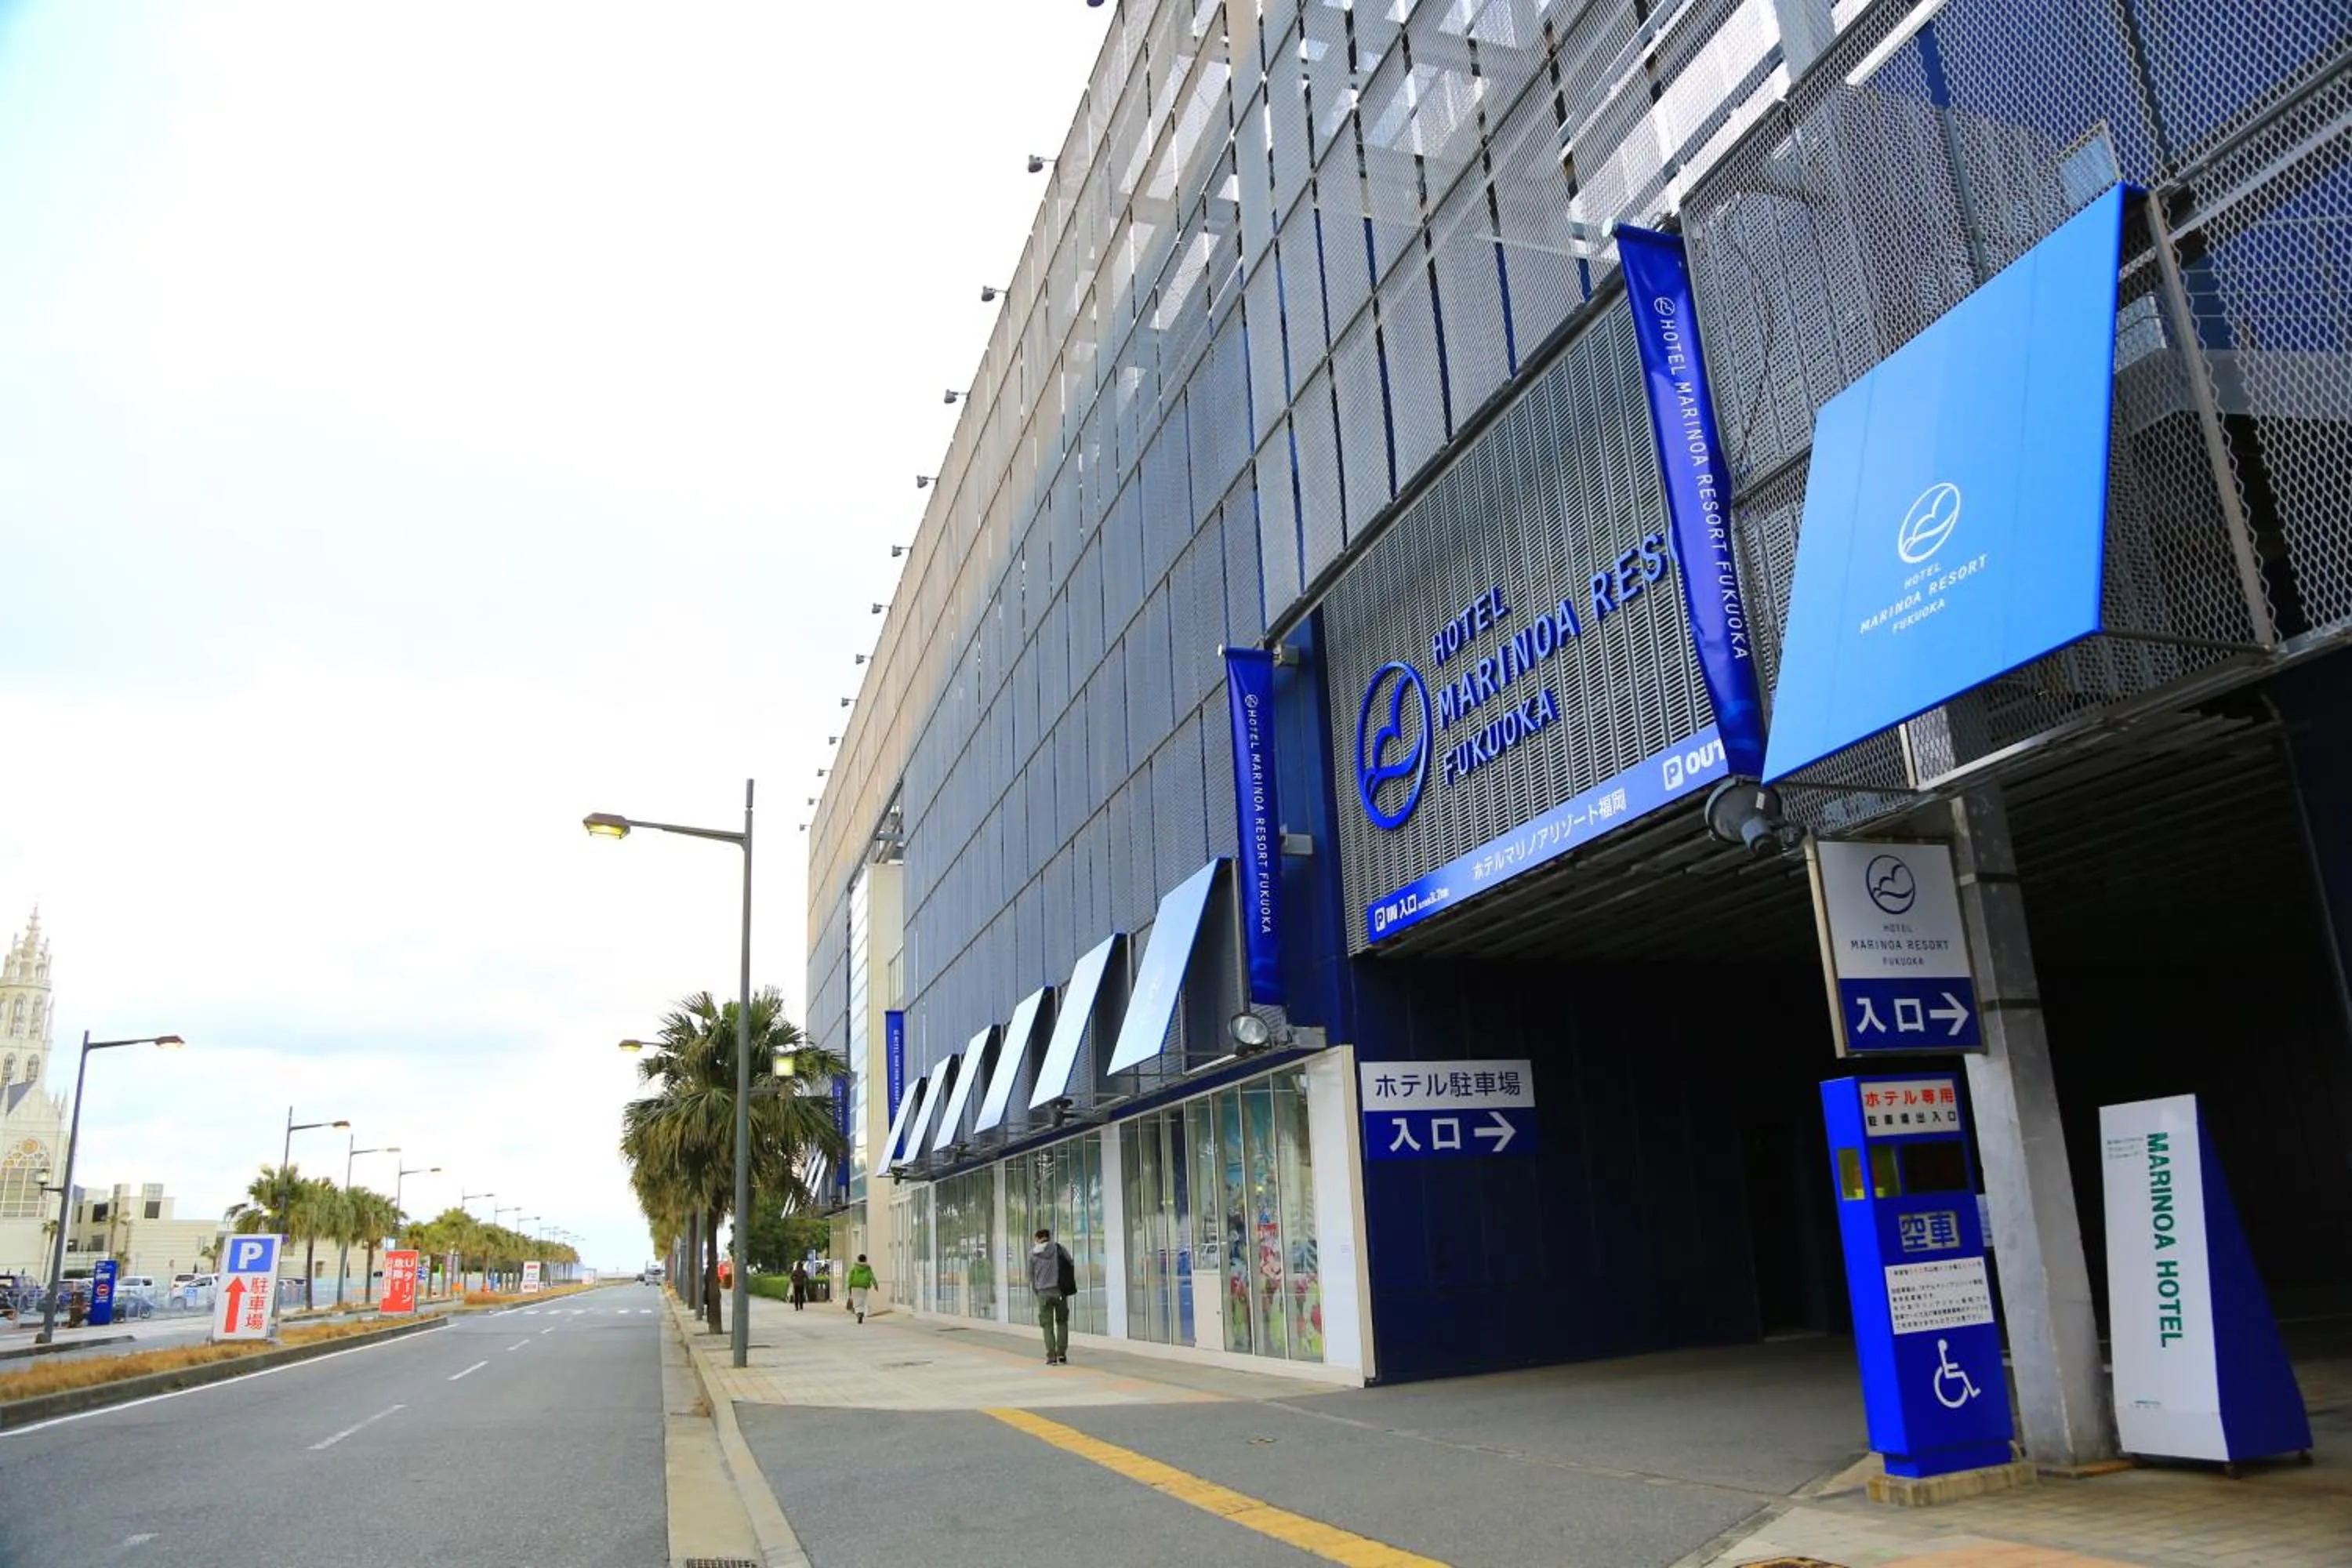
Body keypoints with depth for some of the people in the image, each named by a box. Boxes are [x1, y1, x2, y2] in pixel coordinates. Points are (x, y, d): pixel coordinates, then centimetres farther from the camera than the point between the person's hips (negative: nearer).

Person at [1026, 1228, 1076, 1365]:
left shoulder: (1033, 1253, 2)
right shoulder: (1059, 1248, 0)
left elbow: (1031, 1274, 7)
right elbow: (1071, 1265, 0)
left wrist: (1035, 1289, 20)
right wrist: (1069, 1285, 13)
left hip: (1043, 1292, 0)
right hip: (1060, 1291, 0)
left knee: (1047, 1325, 7)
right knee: (1062, 1322, 12)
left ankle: (1051, 1357, 2)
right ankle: (1062, 1355, 7)